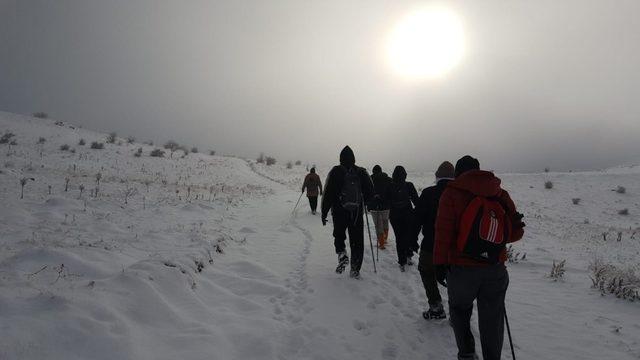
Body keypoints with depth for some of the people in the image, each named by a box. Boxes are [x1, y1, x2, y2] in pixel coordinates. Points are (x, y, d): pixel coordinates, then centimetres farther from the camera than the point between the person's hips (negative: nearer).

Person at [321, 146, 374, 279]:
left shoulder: (336, 172, -5)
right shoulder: (361, 172, 2)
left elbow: (328, 193, -7)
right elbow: (370, 192, 6)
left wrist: (324, 212, -1)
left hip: (339, 212, -1)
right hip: (357, 212, 2)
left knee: (339, 236, 20)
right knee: (357, 241, 10)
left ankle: (342, 254, -5)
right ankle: (355, 269, 12)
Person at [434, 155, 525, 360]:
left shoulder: (453, 193, -7)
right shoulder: (501, 195, 5)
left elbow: (443, 231, -14)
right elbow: (515, 233, 4)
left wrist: (440, 263, -11)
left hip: (462, 268, -3)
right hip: (496, 269, 3)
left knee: (459, 309, 20)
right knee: (492, 320, 15)